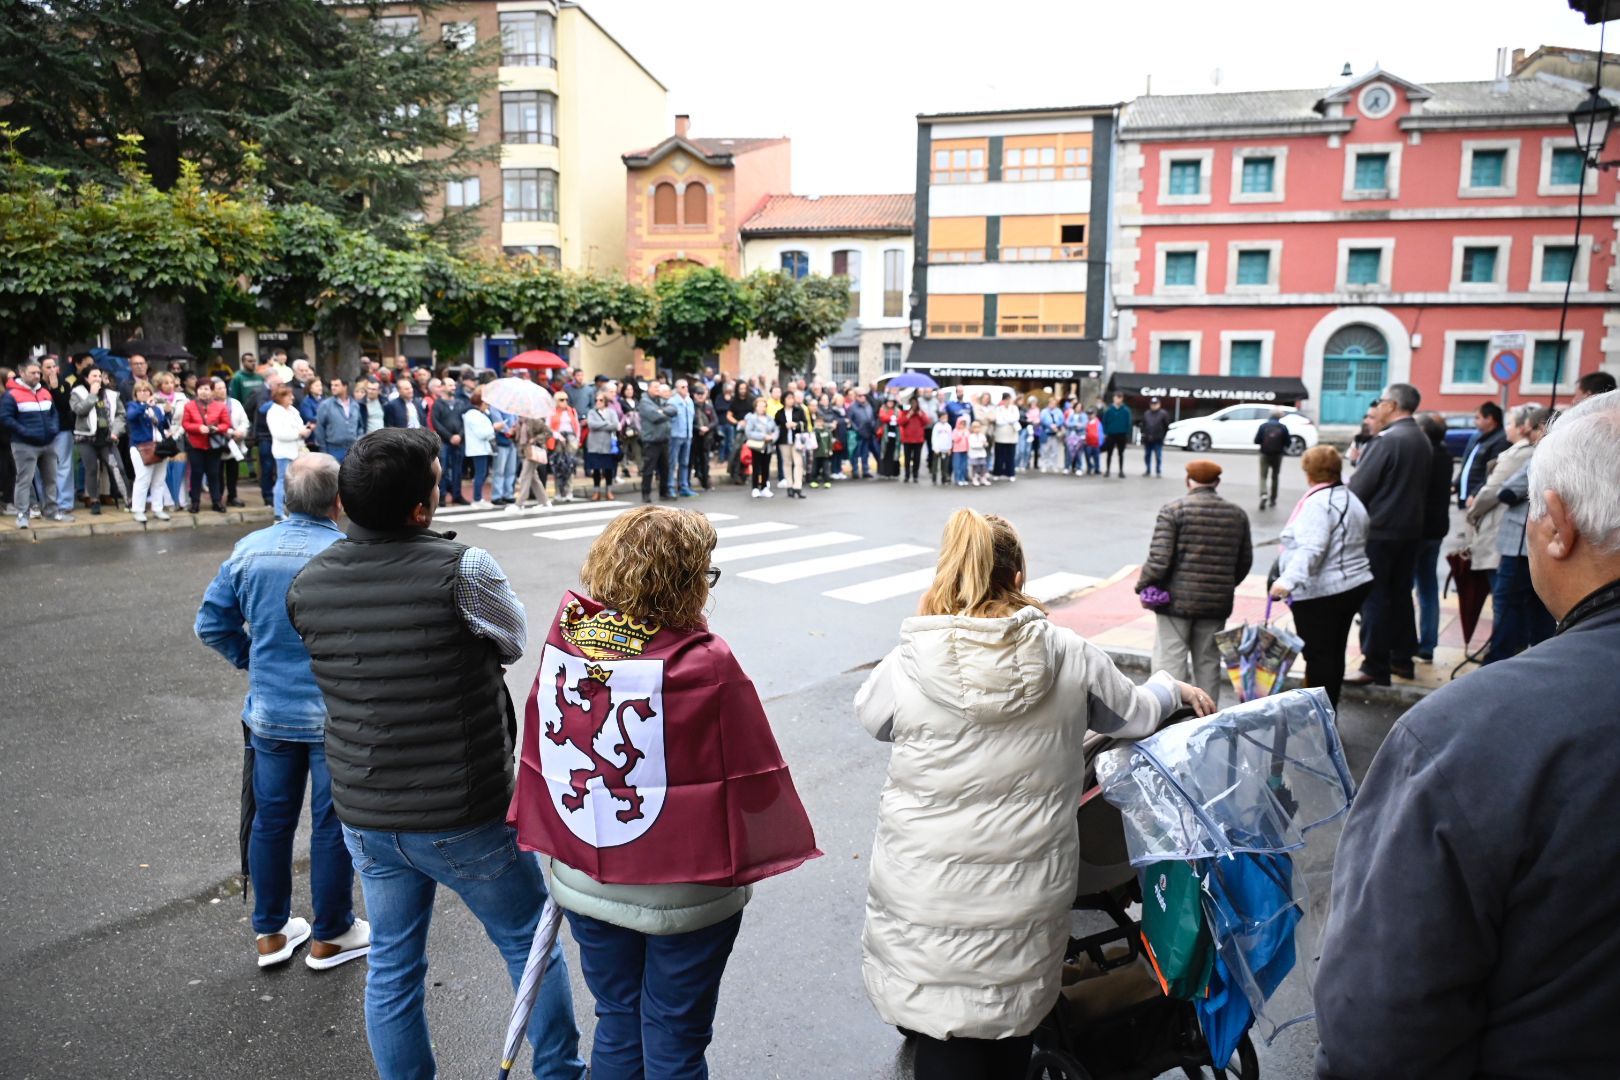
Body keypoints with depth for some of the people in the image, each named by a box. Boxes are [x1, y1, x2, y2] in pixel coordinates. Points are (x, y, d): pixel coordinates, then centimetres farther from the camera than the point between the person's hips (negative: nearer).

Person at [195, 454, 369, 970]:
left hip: (270, 712, 4)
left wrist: (252, 659, 14)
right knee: (332, 825, 10)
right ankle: (330, 937, 26)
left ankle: (270, 933, 33)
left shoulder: (249, 550, -4)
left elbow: (211, 624, 2)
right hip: (337, 717, -4)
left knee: (271, 820, 18)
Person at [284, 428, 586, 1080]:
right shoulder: (462, 571, -22)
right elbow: (514, 643, -6)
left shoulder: (306, 586, -5)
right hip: (465, 818, -4)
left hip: (365, 818, 5)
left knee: (391, 969, 20)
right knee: (530, 943, 18)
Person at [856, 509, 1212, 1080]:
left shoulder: (908, 664, -13)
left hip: (929, 896, -2)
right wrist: (1172, 688, 32)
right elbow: (1134, 714, 12)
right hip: (1028, 893, 3)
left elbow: (870, 714, 9)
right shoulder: (1070, 655, -7)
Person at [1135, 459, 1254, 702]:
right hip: (1217, 602, 4)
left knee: (1170, 663, 1)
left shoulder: (1173, 509, -9)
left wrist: (1142, 585, -1)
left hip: (1177, 600, -4)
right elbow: (1245, 561, 14)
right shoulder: (1237, 514, 7)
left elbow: (1159, 559, -15)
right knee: (1208, 663, 14)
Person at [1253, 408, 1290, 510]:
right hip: (1277, 455, 1)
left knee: (1263, 476, 3)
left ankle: (1263, 494, -23)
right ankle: (1272, 500, 17)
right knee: (1275, 477, 14)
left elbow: (1256, 441, -6)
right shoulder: (1283, 427, -5)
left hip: (1265, 454, -1)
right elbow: (1287, 443, -5)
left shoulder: (1263, 426, -6)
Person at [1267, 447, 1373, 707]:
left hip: (1320, 593, -10)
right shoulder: (1351, 498, 15)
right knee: (1334, 653, 16)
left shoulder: (1318, 502, -16)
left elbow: (1311, 548, -30)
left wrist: (1288, 579, -40)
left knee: (1317, 655, -4)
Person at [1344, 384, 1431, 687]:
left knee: (1374, 597, -3)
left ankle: (1375, 666, 0)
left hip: (1379, 530, -8)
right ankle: (1402, 658, 23)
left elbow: (1359, 486, -17)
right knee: (1400, 594, 16)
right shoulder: (1422, 440, 10)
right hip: (1411, 529, 8)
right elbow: (1423, 486, 17)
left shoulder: (1387, 440, -17)